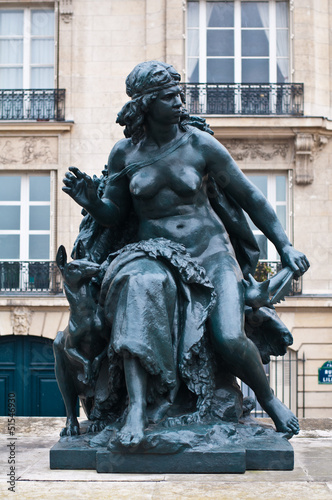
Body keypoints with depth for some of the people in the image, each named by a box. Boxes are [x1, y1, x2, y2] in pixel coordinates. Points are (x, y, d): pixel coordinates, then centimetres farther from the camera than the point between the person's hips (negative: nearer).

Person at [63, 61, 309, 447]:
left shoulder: (201, 145, -3)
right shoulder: (124, 153, 2)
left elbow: (249, 197, 4)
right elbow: (113, 215, 9)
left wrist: (284, 246, 3)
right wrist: (90, 201, -14)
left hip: (209, 252, 0)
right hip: (155, 255, 1)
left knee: (229, 339, -23)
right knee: (139, 290, -37)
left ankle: (269, 400, 11)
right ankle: (136, 408, -38)